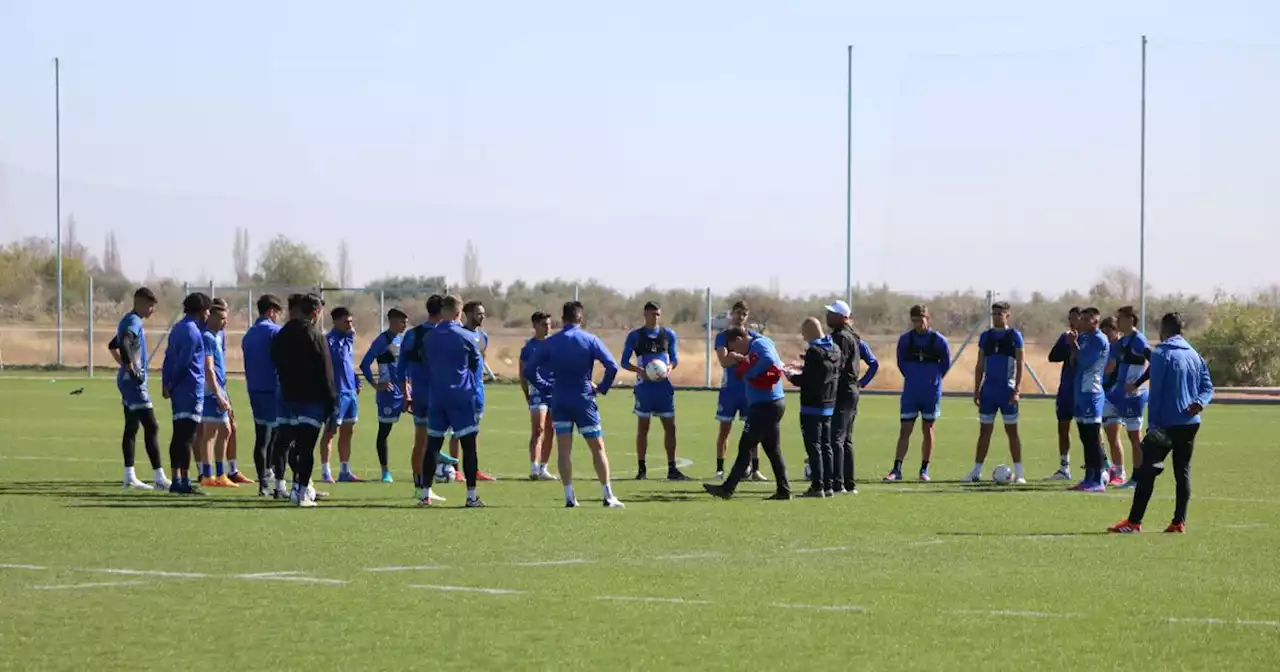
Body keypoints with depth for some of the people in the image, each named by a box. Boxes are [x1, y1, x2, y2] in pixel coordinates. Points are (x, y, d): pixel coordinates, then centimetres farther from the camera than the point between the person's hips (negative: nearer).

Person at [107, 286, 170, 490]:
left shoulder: (127, 321, 16)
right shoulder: (134, 322, -14)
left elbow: (113, 346, 30)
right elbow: (123, 344, -32)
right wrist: (131, 368, -26)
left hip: (127, 381, 11)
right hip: (134, 382, -11)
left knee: (131, 427, 11)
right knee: (151, 427, -10)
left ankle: (130, 477, 13)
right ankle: (160, 478, -12)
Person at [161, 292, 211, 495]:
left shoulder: (178, 329, 16)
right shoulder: (193, 332, -13)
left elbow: (169, 358, 15)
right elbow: (183, 363, -14)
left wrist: (166, 384, 9)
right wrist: (171, 385, -3)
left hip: (178, 392, 9)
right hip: (191, 390, -9)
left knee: (179, 436, 11)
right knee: (187, 437, -8)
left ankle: (176, 481, 13)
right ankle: (184, 482, -8)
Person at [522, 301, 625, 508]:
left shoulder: (550, 342, 2)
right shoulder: (590, 340, -4)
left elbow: (528, 370, 1)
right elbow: (612, 366, -14)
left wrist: (545, 385, 11)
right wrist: (602, 388, -1)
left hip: (559, 401, 2)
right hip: (584, 400, -2)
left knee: (564, 450, 4)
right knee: (598, 448, 5)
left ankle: (569, 497, -2)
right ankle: (608, 496, 2)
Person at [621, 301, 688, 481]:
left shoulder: (668, 334, 7)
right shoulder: (635, 336, -1)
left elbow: (674, 357, 12)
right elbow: (625, 362, 0)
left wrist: (670, 367, -10)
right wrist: (641, 371, -16)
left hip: (664, 385, 3)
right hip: (644, 385, -3)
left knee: (670, 426, 1)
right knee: (643, 427, 1)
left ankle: (672, 469, 5)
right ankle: (641, 469, 6)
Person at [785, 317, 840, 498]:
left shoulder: (814, 352, -19)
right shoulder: (835, 350, 7)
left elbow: (808, 382, -22)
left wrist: (792, 377, -1)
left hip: (812, 407, -8)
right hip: (829, 406, 8)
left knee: (813, 446, -3)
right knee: (826, 446, 14)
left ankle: (817, 486, -5)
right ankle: (829, 485, 15)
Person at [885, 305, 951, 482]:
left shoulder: (939, 340, -5)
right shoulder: (905, 339, -1)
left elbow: (946, 364, 6)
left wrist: (933, 378, 3)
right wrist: (911, 378, 8)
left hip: (931, 393, -1)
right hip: (910, 392, 1)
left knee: (927, 430, 6)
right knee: (904, 430, -3)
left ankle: (924, 469, 13)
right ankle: (896, 469, -4)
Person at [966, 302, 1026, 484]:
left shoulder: (1014, 336, -1)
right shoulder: (985, 336, 9)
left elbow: (1019, 365, -4)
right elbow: (979, 366, 12)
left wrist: (1016, 390, -12)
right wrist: (976, 391, 6)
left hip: (1007, 391, -3)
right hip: (988, 390, 3)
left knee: (1012, 431, 0)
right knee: (984, 431, 5)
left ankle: (1018, 473, 2)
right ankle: (976, 472, 7)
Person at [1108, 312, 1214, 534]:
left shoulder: (1161, 354, -7)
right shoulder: (1195, 355, 14)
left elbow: (1156, 391, -11)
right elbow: (1207, 387, 11)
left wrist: (1153, 423, -11)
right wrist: (1200, 402, -7)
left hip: (1166, 424, -6)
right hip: (1190, 424, 6)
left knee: (1146, 472, -3)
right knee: (1183, 472, 9)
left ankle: (1134, 522, -6)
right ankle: (1179, 522, 4)